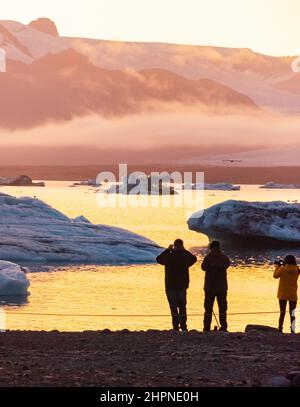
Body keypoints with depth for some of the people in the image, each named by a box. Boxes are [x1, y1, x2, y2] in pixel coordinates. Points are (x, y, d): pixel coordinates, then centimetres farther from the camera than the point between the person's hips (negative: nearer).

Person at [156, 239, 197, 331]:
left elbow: (158, 259, 7)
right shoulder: (186, 257, -3)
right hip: (182, 285, 3)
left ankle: (176, 326, -6)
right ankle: (183, 326, 12)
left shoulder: (169, 256, -11)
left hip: (171, 286, -3)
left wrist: (168, 250, 13)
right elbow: (194, 258, 19)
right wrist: (184, 250, 19)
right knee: (182, 307, 14)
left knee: (173, 307, 0)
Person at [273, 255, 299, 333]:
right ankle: (293, 330, 0)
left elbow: (275, 276, 1)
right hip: (293, 295, 2)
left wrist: (277, 267, 16)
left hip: (283, 294, -1)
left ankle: (280, 329, 10)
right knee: (292, 313, 6)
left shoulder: (283, 269, -13)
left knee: (282, 312, 10)